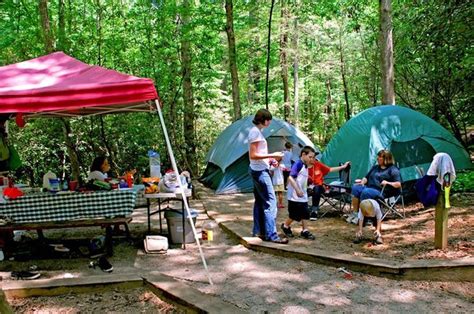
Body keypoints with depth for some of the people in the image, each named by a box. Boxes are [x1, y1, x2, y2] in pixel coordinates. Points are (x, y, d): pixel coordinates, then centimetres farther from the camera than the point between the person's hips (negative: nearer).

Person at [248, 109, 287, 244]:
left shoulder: (256, 131, 15)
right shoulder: (256, 132, -16)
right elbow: (253, 155, -21)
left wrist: (270, 159, 14)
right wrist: (272, 155, -19)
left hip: (257, 170, 11)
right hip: (260, 171, -11)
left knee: (259, 201, 14)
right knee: (270, 202, -9)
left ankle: (258, 231, 22)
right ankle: (271, 235, -5)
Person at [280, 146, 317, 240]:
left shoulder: (305, 166, 11)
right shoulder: (298, 164, -17)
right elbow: (290, 177, -24)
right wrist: (297, 190, -27)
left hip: (303, 196, 9)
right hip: (295, 196, -9)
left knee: (304, 213, 9)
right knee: (294, 215, 1)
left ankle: (305, 231, 17)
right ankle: (285, 226, 22)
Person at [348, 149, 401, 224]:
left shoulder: (393, 169, 7)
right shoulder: (375, 167, 28)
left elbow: (398, 184, -2)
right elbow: (366, 177, 29)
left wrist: (388, 183, -18)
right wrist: (362, 182, 7)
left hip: (380, 191, -6)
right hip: (368, 187, 6)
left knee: (366, 192, -37)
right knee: (355, 187, -25)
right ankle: (355, 213, -25)